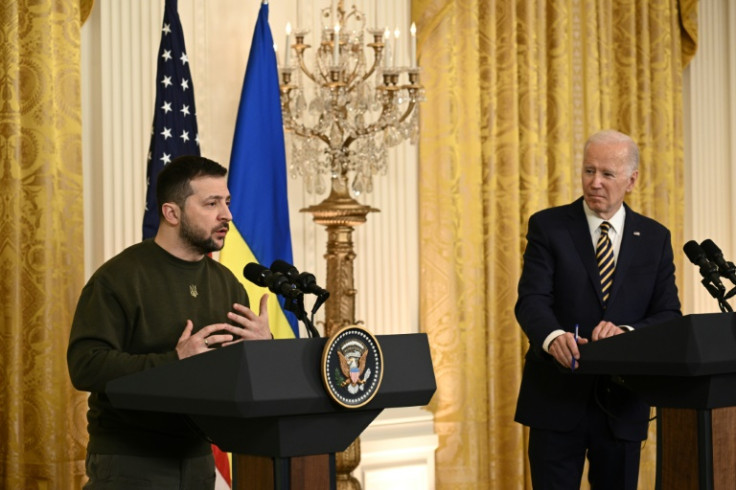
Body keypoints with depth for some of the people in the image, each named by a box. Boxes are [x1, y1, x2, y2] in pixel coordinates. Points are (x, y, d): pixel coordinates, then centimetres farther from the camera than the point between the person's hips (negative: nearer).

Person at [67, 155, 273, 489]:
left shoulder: (226, 283, 10)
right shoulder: (119, 277, -9)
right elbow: (84, 366, -19)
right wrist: (174, 361, -27)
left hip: (198, 458, 6)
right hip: (129, 462, -6)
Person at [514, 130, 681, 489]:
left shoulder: (655, 238, 7)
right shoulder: (548, 226, -1)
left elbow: (668, 315, 1)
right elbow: (531, 300, -12)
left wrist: (626, 332, -21)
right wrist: (553, 337, -35)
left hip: (623, 404, 2)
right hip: (558, 398, -2)